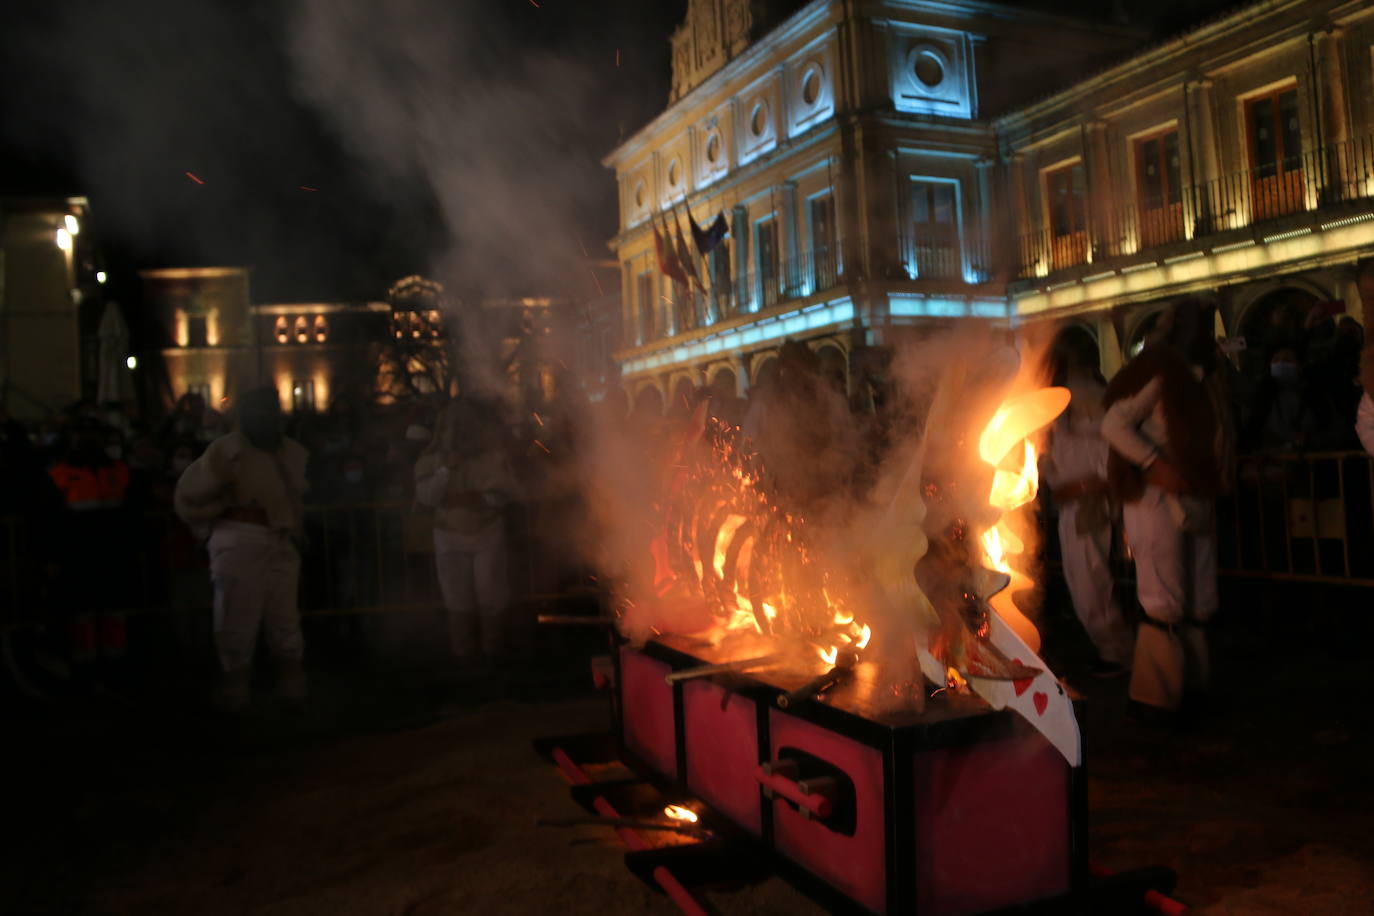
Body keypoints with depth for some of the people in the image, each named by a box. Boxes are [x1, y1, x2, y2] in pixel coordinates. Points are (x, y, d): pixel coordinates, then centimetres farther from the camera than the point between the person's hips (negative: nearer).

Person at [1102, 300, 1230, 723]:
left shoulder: (1198, 382, 17)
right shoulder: (1160, 375, -9)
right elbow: (1113, 424, -19)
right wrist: (1157, 466, -24)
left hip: (1196, 500, 9)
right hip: (1157, 497, -9)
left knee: (1198, 604, 12)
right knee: (1164, 604, -7)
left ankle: (1190, 686, 23)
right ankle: (1152, 697, 2)